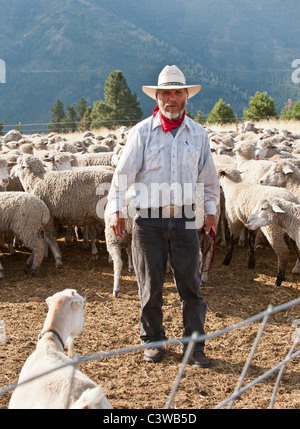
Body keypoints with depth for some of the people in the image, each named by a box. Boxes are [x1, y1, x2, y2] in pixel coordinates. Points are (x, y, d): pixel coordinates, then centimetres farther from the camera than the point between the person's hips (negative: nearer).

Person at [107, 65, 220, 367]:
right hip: (148, 219, -2)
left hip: (184, 219, 2)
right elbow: (123, 173, -1)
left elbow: (209, 178, 17)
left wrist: (210, 211, 13)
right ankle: (153, 340, 23)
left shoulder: (198, 134, 8)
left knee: (191, 285, 2)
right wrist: (116, 210, -7)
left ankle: (194, 347, 11)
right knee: (150, 285, 7)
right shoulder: (141, 132, -1)